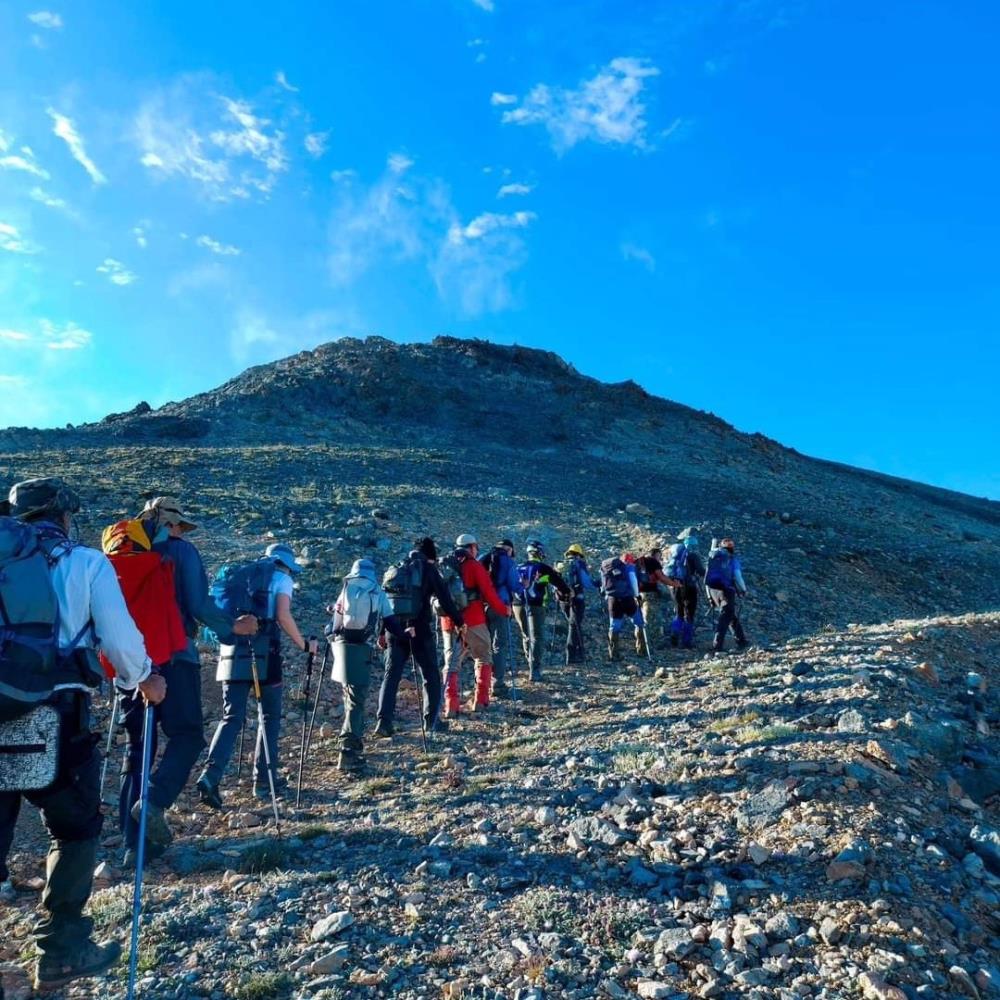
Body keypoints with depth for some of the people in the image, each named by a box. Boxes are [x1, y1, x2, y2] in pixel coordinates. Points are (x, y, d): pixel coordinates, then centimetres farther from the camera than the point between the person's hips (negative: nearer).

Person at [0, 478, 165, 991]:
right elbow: (118, 635, -1)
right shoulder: (85, 562, 0)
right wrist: (145, 678, 16)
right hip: (54, 714, -4)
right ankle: (61, 951, 20)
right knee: (76, 829, 14)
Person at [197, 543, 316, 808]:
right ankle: (264, 780, 13)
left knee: (232, 717, 5)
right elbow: (283, 616, -10)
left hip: (232, 652, 5)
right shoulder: (281, 578, 5)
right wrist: (304, 645, -1)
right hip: (262, 654, -5)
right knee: (270, 717, 10)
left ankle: (210, 776, -12)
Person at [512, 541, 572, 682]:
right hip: (535, 606, -5)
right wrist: (568, 594, 20)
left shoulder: (519, 568, 15)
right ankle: (534, 671, -10)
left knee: (526, 636, 19)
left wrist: (510, 602, 30)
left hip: (518, 605, 5)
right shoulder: (544, 568, 2)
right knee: (537, 638, -2)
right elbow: (559, 582, 4)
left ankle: (531, 667, 27)